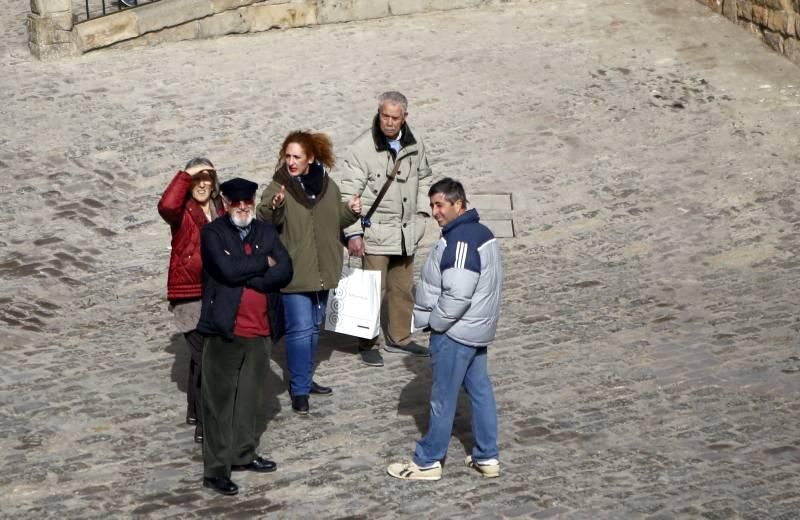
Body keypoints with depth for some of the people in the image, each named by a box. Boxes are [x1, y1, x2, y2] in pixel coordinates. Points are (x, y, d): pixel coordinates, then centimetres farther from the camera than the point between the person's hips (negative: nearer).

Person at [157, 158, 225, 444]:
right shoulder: (182, 212, -11)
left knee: (202, 353, 21)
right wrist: (185, 174, -27)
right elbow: (166, 206, -36)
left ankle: (195, 411, 37)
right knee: (204, 357, -13)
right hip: (190, 294, -7)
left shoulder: (220, 210, 8)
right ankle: (204, 425, -10)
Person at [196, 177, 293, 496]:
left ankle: (243, 455, 28)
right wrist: (263, 263, -7)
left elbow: (285, 271, -3)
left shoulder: (266, 232, 11)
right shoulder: (213, 233, -4)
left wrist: (247, 278, -14)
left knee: (252, 396, 13)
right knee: (220, 400, -1)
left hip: (260, 329, 5)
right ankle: (216, 469, 2)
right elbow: (228, 269, -20)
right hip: (225, 329, -5)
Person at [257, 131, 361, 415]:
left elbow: (337, 220, 16)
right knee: (300, 329, -10)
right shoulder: (279, 186, -12)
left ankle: (304, 379, 33)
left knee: (314, 327, 17)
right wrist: (275, 206, -42)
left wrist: (351, 211, -4)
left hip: (321, 271, 6)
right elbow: (263, 221, -23)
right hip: (294, 272, -6)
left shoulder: (327, 186, 4)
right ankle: (299, 390, -1)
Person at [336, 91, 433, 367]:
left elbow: (423, 178, 20)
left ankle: (399, 338, 31)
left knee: (403, 288, 16)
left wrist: (422, 210, 9)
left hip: (407, 231, 6)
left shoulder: (415, 144, 2)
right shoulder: (362, 147, -15)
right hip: (376, 231, -5)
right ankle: (367, 344, 11)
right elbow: (349, 193, -13)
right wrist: (353, 233, -16)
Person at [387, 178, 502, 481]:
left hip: (454, 332, -10)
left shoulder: (460, 240, -23)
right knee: (480, 391, 15)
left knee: (443, 399, 1)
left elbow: (458, 294, -28)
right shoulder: (481, 233, 9)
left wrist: (435, 321, -13)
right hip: (477, 329, 10)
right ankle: (487, 457, 22)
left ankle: (428, 462, 11)